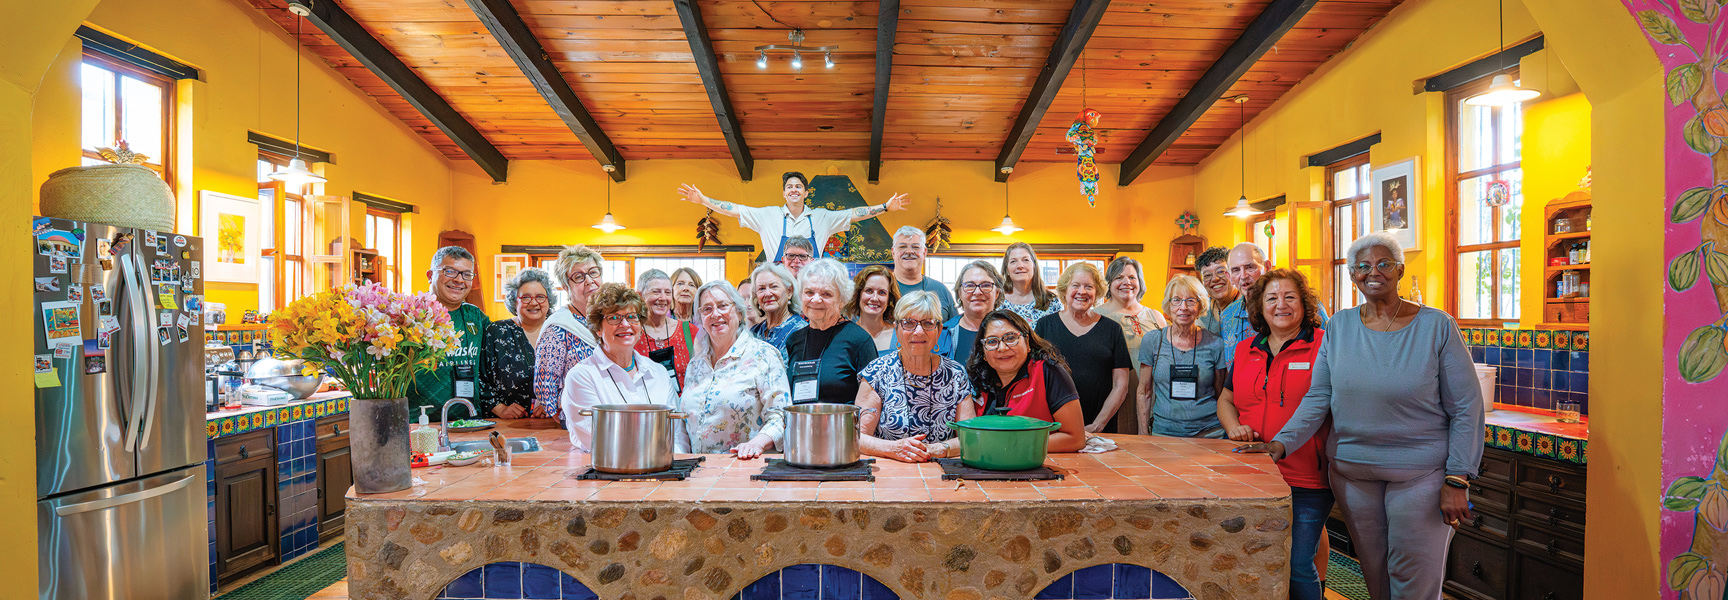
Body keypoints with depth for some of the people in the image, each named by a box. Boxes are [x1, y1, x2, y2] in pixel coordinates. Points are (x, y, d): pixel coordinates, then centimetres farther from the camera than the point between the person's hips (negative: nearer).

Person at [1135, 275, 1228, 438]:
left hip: (1208, 431, -1)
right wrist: (1144, 434, 4)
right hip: (1163, 431, 1)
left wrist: (1230, 430, 1)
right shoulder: (1151, 342, 1)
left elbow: (1222, 395, 9)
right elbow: (1143, 392, 7)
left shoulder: (1215, 344, 0)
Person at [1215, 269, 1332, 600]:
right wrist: (1234, 427, -1)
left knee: (1298, 566, -1)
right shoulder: (1245, 350, 11)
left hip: (1307, 481, -5)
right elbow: (1226, 399, 20)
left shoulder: (1324, 346, -5)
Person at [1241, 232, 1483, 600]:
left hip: (1421, 472, -3)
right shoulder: (1339, 327, 2)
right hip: (1352, 471, 3)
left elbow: (1466, 407, -6)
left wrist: (1457, 480, -11)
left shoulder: (1436, 326, -6)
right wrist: (1283, 442, -13)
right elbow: (1318, 398, 2)